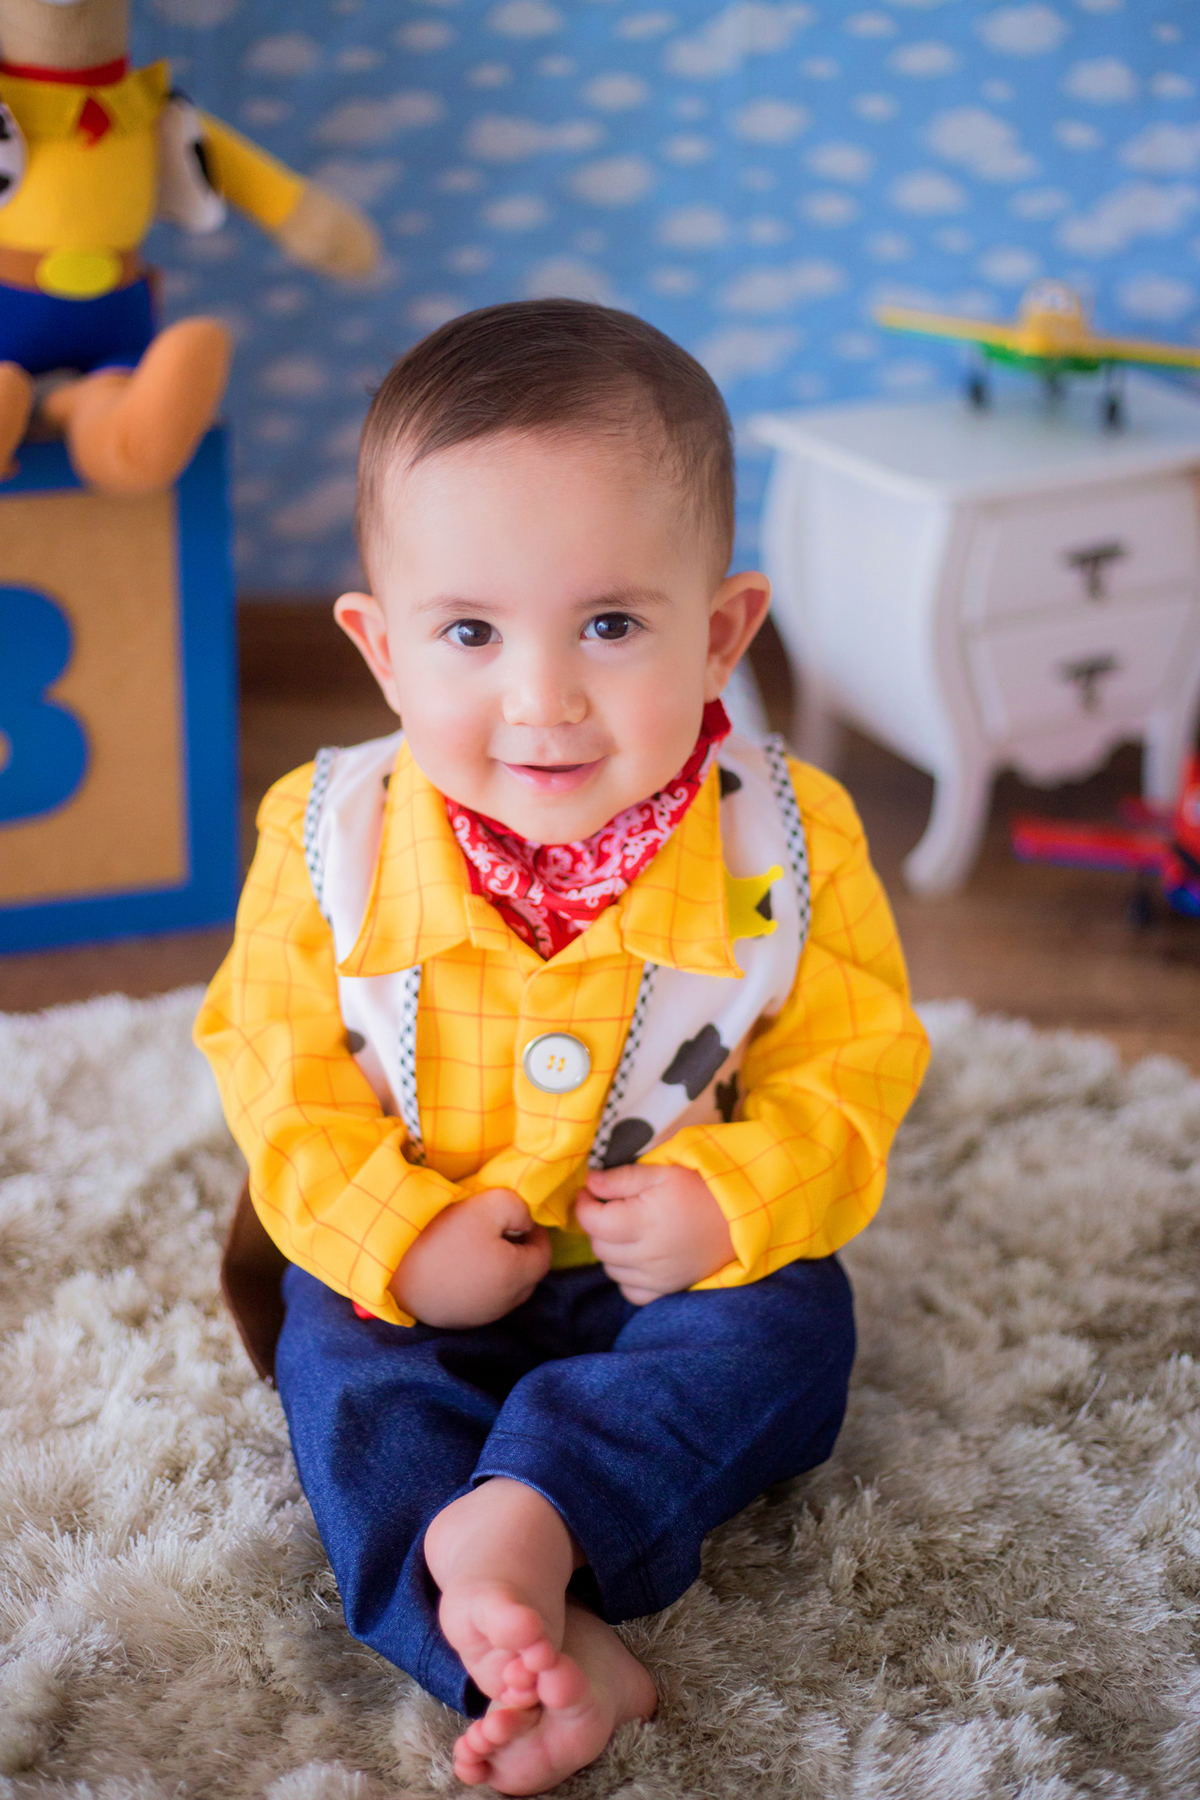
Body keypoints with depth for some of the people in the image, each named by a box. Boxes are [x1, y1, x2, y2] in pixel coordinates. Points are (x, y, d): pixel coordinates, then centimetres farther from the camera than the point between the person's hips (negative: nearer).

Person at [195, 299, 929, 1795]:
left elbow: (857, 1059, -9)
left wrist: (735, 1202, -25)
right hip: (417, 1271, 0)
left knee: (786, 1325, -25)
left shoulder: (784, 843, -16)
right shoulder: (331, 844, -14)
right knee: (341, 1363, -24)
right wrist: (395, 1235, -21)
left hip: (688, 1265, 0)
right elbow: (279, 1069, -8)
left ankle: (534, 1514, -35)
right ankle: (533, 1644, -34)